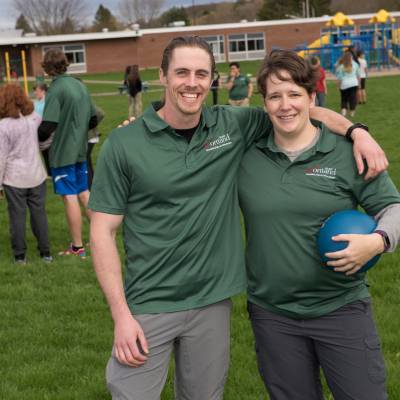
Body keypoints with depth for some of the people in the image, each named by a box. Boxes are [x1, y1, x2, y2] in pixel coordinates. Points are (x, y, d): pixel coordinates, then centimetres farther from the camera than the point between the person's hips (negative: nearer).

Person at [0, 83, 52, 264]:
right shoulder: (34, 118, -3)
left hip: (15, 179, -4)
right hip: (36, 175, 4)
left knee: (17, 216, 6)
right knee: (39, 213, 12)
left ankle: (20, 255, 13)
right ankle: (45, 252, 19)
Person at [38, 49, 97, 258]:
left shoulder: (56, 90, -17)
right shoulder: (80, 86, 6)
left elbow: (47, 127, -22)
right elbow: (93, 120, 13)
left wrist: (38, 139, -3)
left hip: (62, 152, -7)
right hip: (80, 150, 7)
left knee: (70, 197, 0)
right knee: (84, 193, 16)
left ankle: (77, 247, 8)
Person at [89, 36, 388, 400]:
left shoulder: (232, 125, 0)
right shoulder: (123, 144, -8)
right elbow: (103, 232, -6)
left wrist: (357, 131, -6)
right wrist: (121, 314, -13)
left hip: (213, 302, 3)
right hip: (148, 307, -3)